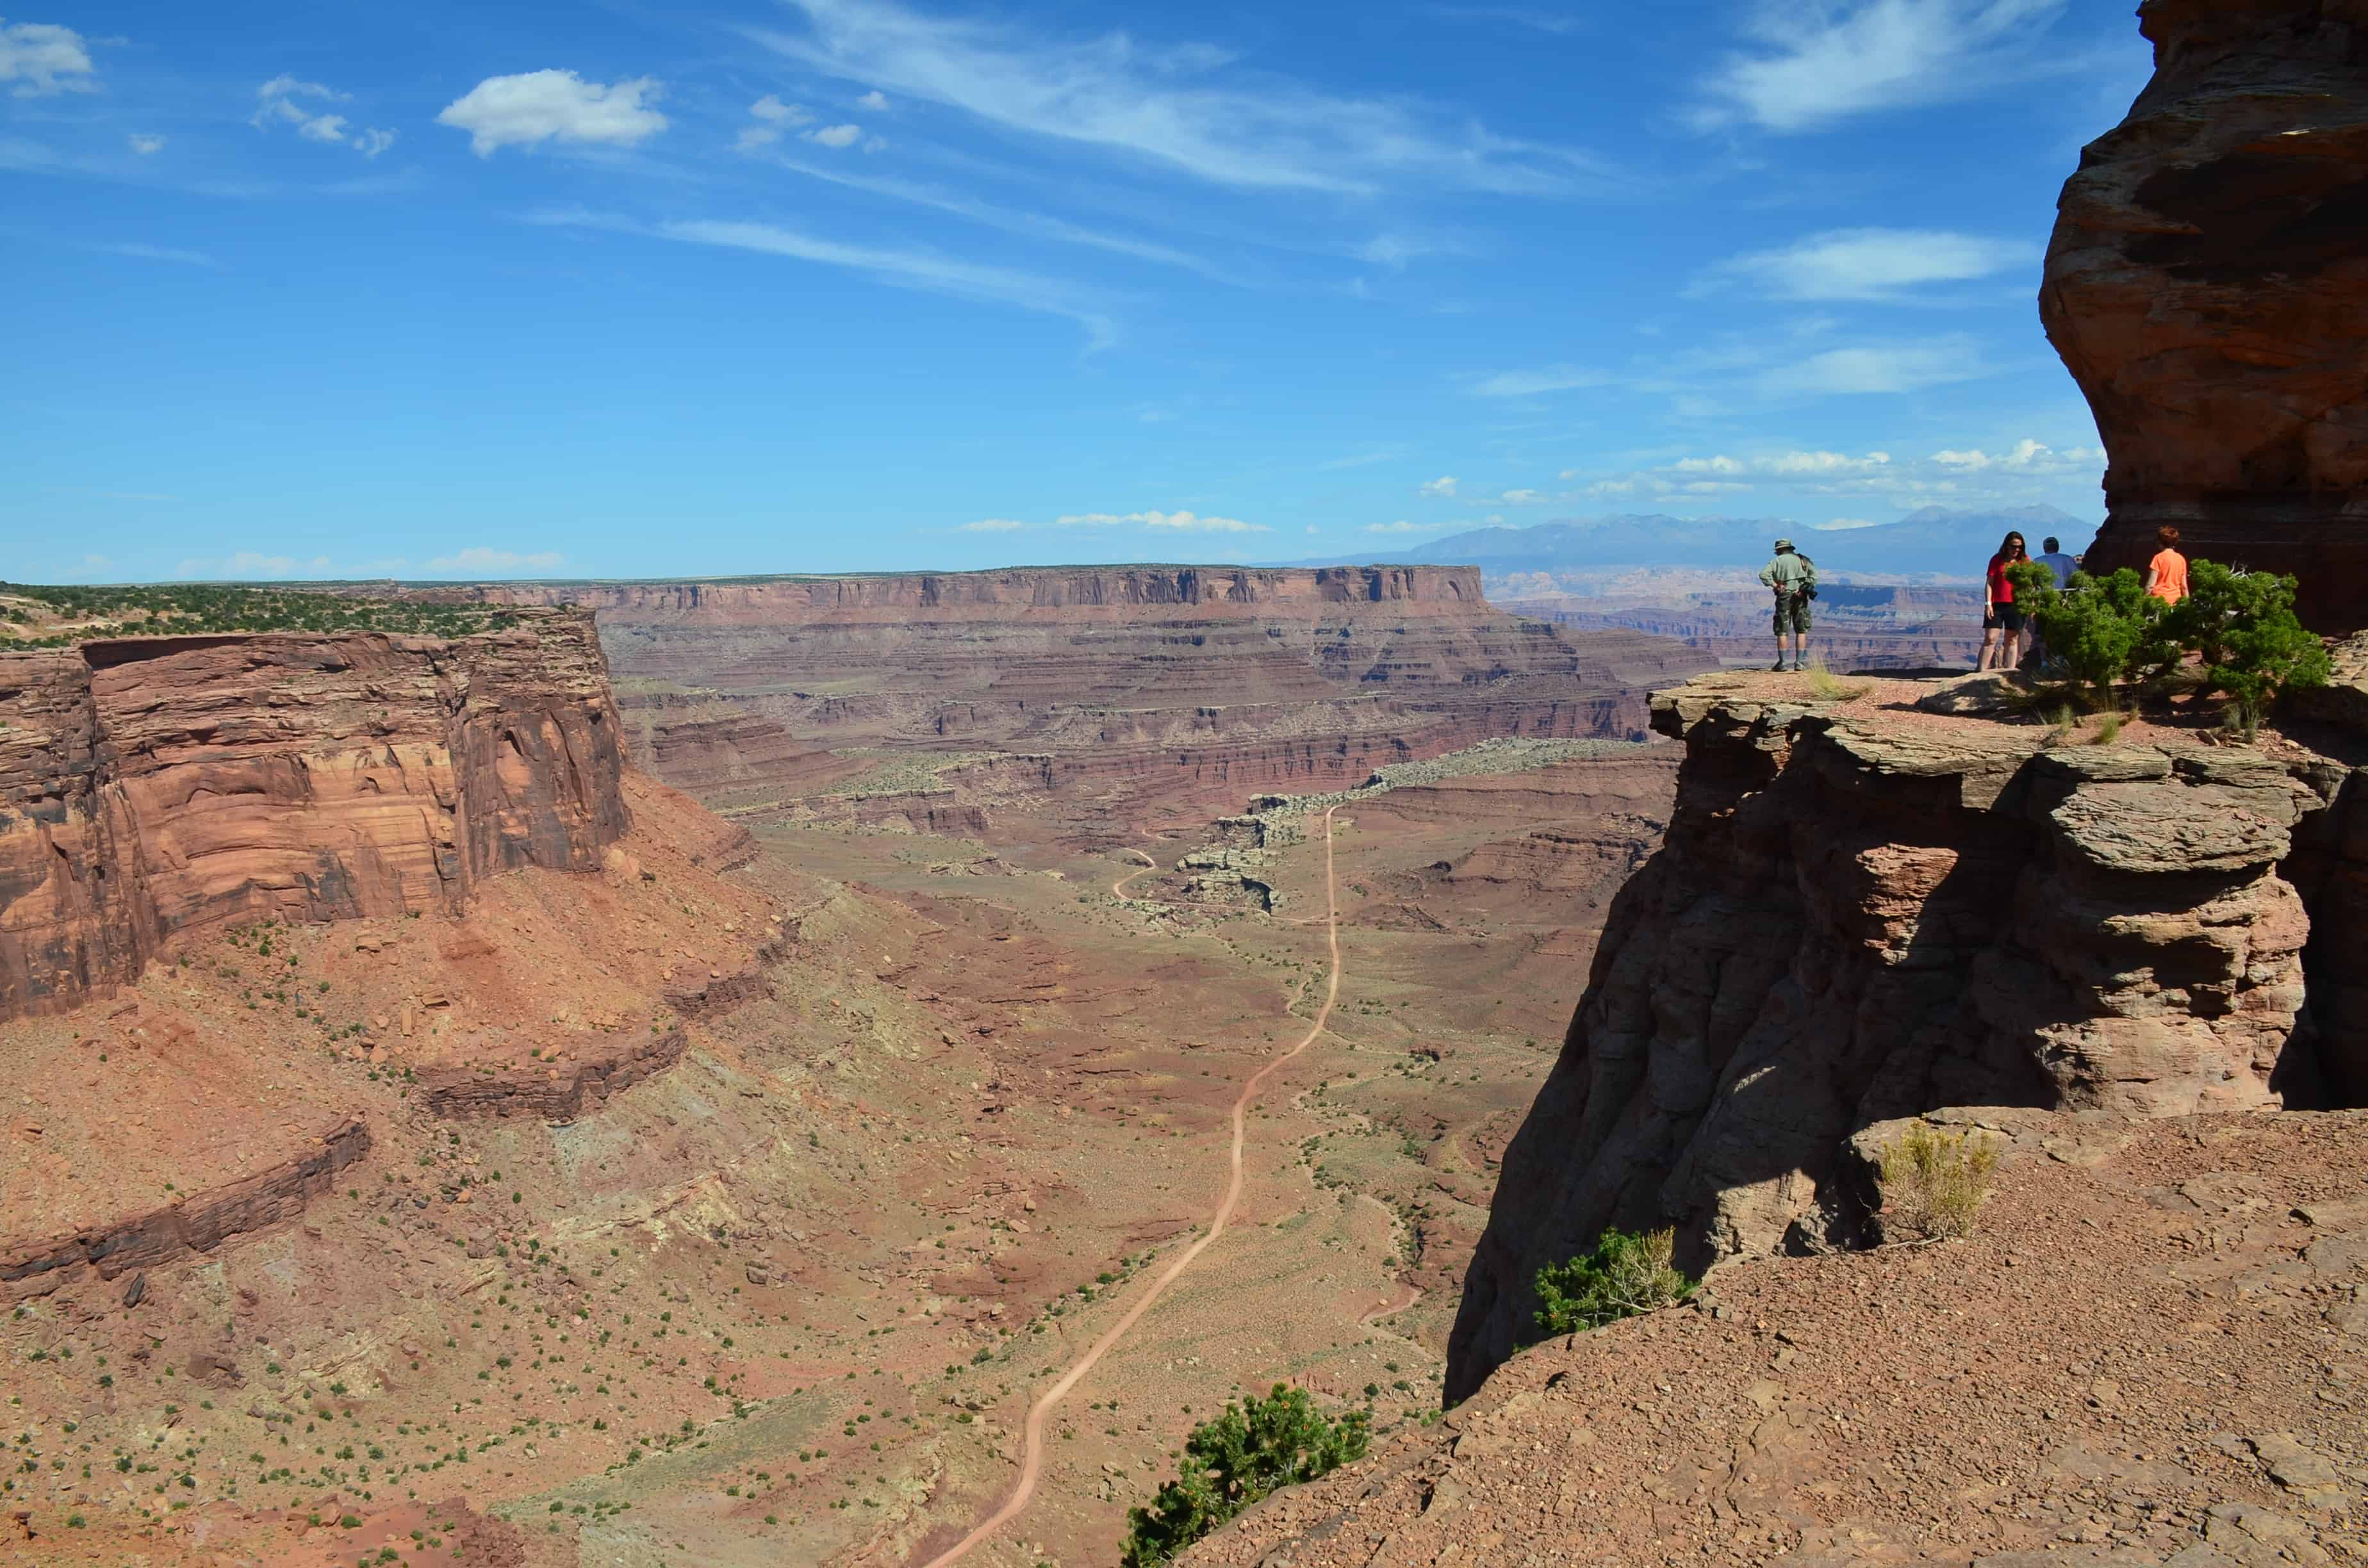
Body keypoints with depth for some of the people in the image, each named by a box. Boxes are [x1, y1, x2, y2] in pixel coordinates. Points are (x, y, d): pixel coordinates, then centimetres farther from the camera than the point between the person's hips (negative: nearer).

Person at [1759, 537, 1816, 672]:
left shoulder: (1777, 561, 8)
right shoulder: (1801, 559, 14)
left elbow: (1763, 574, -10)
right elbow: (1814, 572, -1)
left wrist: (1775, 585, -7)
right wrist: (1809, 587, -3)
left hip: (1784, 597, -2)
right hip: (1800, 597, 2)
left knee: (1782, 631, 2)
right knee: (1801, 631, 8)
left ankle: (1782, 663, -2)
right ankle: (1798, 662, 2)